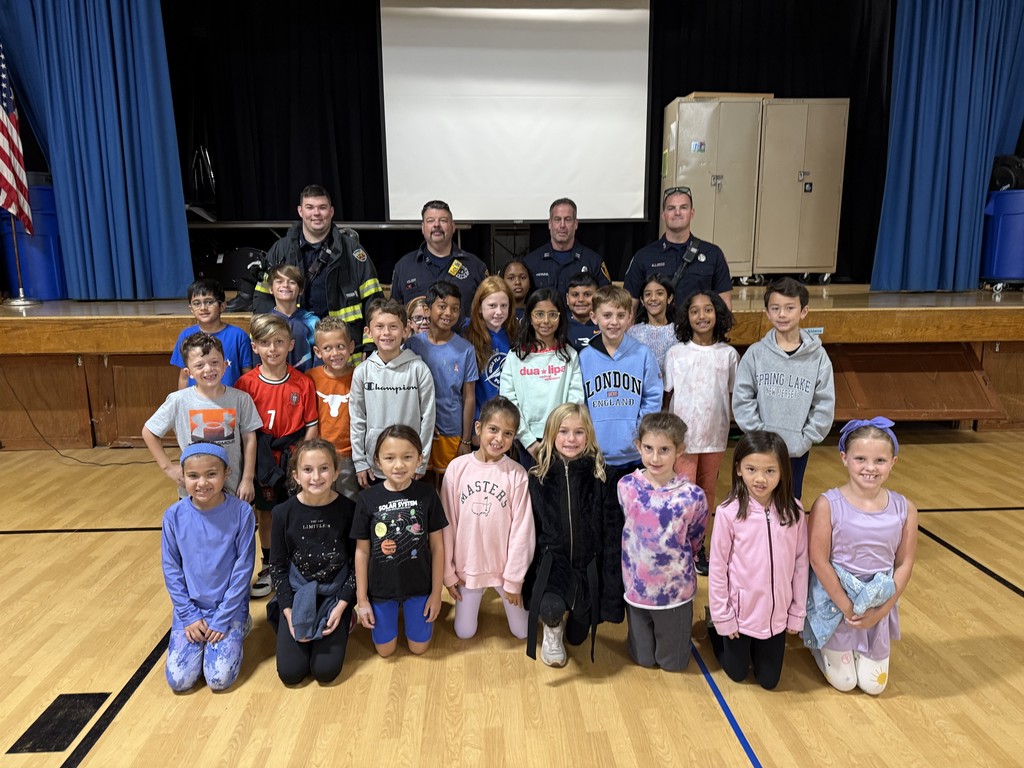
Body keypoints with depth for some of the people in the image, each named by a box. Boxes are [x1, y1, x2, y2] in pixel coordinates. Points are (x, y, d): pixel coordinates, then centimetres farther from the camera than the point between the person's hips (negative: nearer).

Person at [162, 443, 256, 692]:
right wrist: (189, 616, -5)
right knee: (179, 679, -7)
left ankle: (238, 628, 15)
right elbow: (171, 569, -2)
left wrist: (222, 619, -12)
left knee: (219, 679, -11)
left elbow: (243, 568, -12)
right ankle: (203, 637, 21)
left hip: (229, 606, -2)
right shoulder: (174, 515, -10)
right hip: (190, 607, 2)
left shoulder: (241, 512, -17)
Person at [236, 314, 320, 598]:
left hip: (295, 460, 0)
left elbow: (311, 426, -4)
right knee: (266, 513, 15)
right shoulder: (246, 383, -6)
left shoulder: (303, 383, -6)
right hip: (262, 462, 1)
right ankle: (269, 568, 33)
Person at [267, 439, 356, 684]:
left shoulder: (347, 509, -13)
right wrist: (288, 611, -8)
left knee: (325, 670, -10)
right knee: (290, 672, -6)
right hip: (297, 593, 1)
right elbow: (277, 565, -1)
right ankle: (302, 627, 21)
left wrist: (342, 605, -11)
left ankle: (342, 623, 17)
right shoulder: (284, 512, -10)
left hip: (336, 593, -1)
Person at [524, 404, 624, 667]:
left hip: (588, 565, 1)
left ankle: (573, 620, 43)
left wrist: (610, 590, -7)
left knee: (578, 636, 7)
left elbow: (612, 534, -5)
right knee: (551, 609, -29)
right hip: (551, 561, -1)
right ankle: (553, 629, 9)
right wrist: (527, 579, 0)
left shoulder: (600, 478, -7)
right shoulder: (538, 478, -6)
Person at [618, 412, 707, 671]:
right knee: (643, 658, 18)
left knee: (673, 662, 18)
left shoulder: (692, 496, -20)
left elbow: (693, 541, -2)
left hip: (675, 589, -1)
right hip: (636, 586, 2)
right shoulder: (626, 486, -14)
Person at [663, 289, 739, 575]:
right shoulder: (676, 353, -4)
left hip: (715, 435, 2)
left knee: (708, 490, 13)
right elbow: (667, 395, 1)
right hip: (683, 434, -2)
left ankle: (698, 542, 28)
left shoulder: (729, 354, -1)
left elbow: (734, 396, 4)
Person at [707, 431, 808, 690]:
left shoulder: (793, 511, -12)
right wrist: (721, 616, -7)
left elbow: (800, 563, -2)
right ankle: (715, 629, 42)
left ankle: (756, 647, 45)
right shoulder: (729, 512, -20)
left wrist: (797, 613, 2)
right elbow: (718, 567, -12)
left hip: (776, 615, 2)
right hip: (740, 612, -2)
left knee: (768, 680, 17)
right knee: (737, 673, 18)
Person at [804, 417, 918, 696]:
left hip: (880, 606, 3)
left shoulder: (904, 509, -10)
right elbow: (819, 561, -18)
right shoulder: (827, 505, -21)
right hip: (836, 602, -3)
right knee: (843, 682, 8)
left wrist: (881, 610, -9)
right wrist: (848, 608, -15)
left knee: (873, 685, 13)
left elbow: (905, 564, -5)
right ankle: (818, 641, 35)